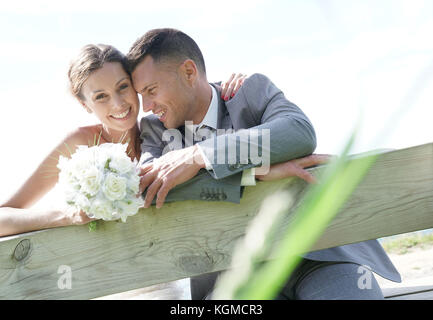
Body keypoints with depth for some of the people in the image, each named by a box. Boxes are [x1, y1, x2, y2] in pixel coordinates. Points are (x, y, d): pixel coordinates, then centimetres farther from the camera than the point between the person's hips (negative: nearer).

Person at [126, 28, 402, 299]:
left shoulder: (253, 90, 1)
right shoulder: (155, 129, 8)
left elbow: (301, 134, -20)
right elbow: (145, 189, -13)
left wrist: (198, 155, -27)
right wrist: (262, 171, -20)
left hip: (317, 257, -2)